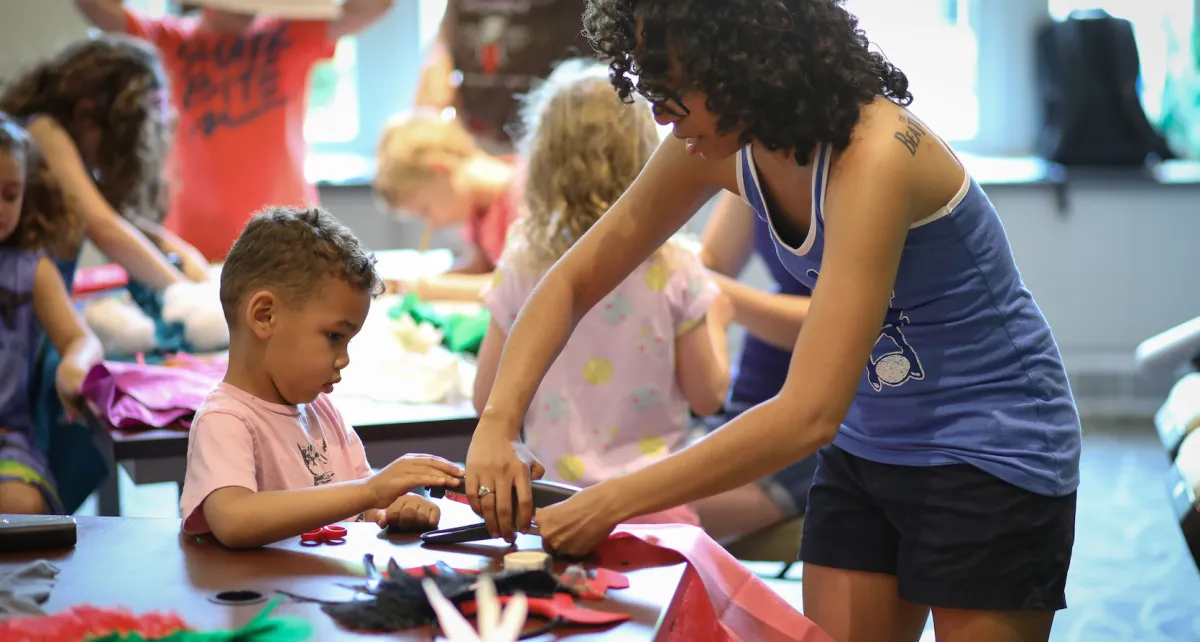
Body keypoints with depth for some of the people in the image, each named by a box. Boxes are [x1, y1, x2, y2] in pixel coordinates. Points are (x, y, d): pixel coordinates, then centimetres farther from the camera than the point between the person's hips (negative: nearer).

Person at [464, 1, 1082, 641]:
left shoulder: (873, 155, -30)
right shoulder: (719, 143, -9)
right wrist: (498, 424, -16)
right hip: (865, 443, 6)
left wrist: (611, 503, -32)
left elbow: (809, 414, -35)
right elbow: (574, 281, 0)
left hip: (990, 455, -6)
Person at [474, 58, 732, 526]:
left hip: (554, 502, 1)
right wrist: (715, 321, 18)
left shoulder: (522, 272, -5)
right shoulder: (675, 272, -7)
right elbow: (707, 397, 2)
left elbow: (487, 401, 3)